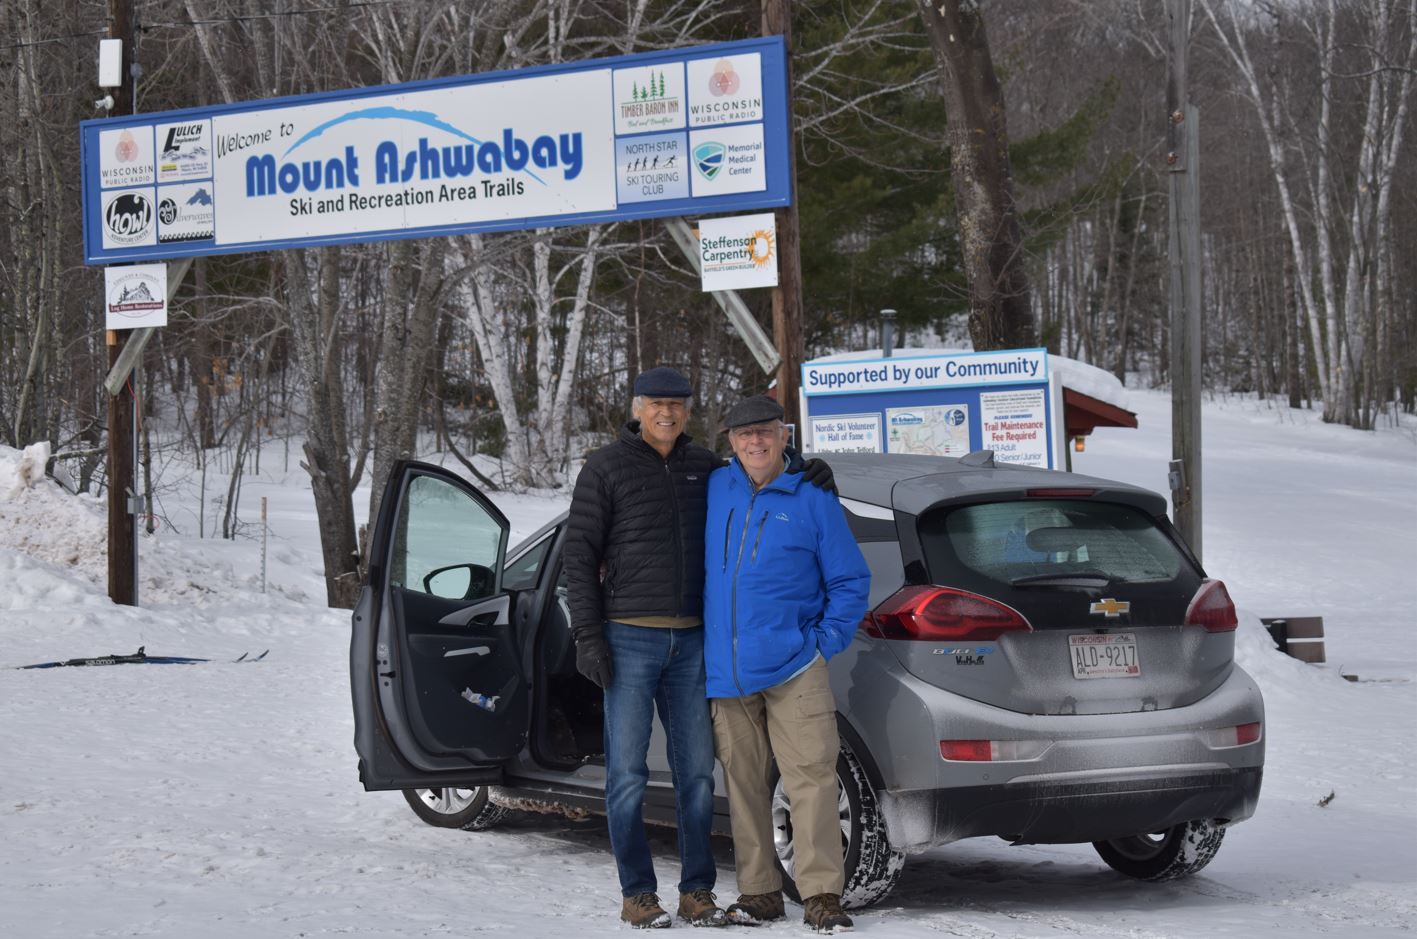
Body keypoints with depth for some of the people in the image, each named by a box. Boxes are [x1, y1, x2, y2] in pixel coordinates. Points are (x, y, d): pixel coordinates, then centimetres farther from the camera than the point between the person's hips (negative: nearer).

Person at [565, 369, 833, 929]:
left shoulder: (704, 467, 12)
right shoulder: (606, 469, 0)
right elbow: (579, 553, -2)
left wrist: (808, 478, 3)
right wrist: (587, 635, -10)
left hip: (690, 641, 4)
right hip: (629, 638, -4)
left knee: (696, 770, 4)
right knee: (628, 771, -3)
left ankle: (698, 891, 11)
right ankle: (637, 893, 5)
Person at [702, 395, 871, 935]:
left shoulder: (813, 500, 0)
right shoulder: (715, 490, 11)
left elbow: (851, 581, 4)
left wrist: (826, 641, -3)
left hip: (793, 670, -4)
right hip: (726, 672, 4)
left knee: (811, 779, -9)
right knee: (743, 785, 7)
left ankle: (821, 896, -9)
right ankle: (758, 893, 14)